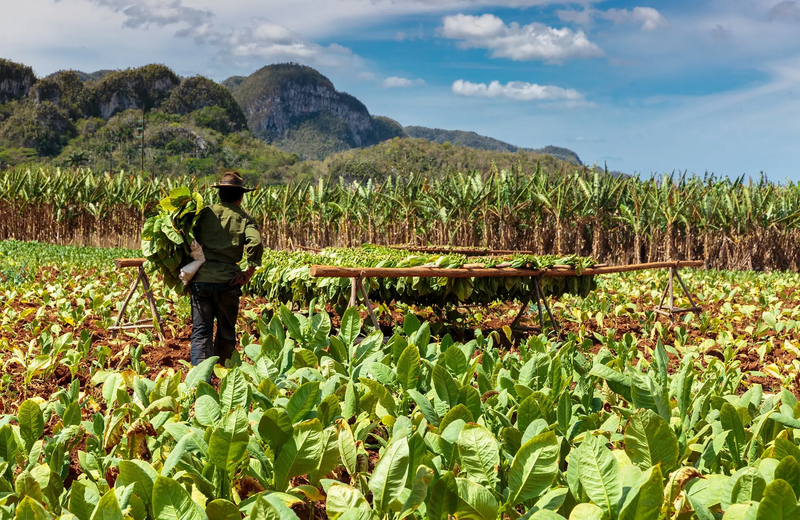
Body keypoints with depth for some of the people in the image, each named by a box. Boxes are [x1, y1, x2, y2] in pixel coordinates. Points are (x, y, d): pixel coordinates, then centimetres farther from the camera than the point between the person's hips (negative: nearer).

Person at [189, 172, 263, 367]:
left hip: (201, 279, 0)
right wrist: (249, 272, -3)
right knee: (227, 331, 16)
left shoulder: (206, 212, 7)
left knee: (201, 332, 1)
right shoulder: (244, 218, 4)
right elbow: (255, 243, -13)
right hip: (228, 281, 0)